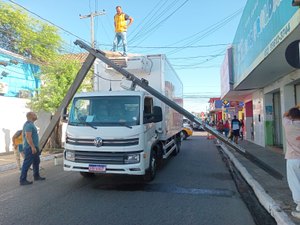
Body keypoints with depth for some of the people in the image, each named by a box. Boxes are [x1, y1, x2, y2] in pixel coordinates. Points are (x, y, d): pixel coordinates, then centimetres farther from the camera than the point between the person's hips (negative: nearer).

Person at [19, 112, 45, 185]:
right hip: (30, 147, -11)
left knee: (36, 162, 18)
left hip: (34, 147, 11)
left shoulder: (31, 124, 16)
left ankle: (36, 176, 29)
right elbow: (28, 136, -25)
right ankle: (22, 180, 0)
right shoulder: (29, 125, -17)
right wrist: (32, 147, -25)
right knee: (27, 163, -6)